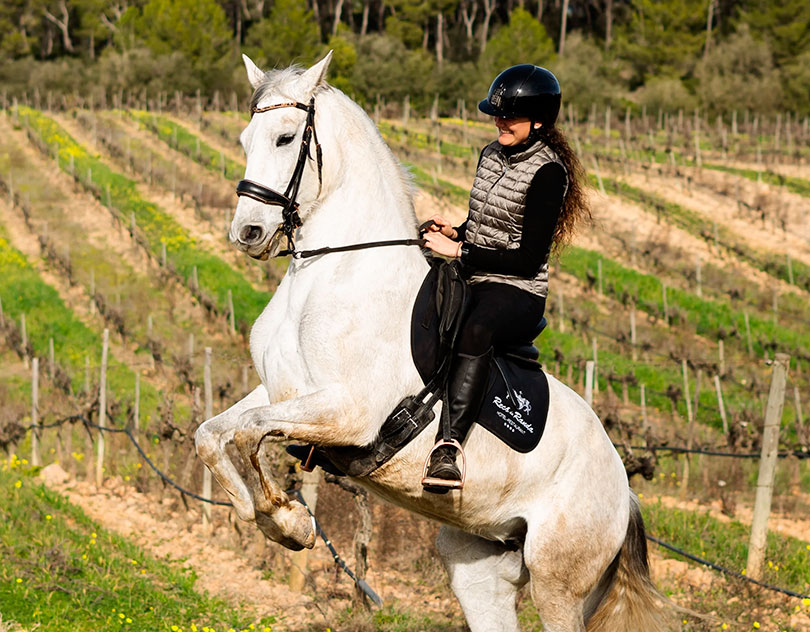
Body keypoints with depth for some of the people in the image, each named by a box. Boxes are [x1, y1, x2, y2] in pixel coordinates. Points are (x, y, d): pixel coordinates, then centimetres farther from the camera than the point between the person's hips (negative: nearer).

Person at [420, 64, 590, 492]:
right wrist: (454, 233, 4)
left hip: (519, 295, -9)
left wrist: (461, 252, -17)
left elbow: (530, 259, -17)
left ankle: (449, 445, -53)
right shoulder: (491, 155, 13)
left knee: (476, 328, -41)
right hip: (471, 281, 9)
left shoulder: (547, 173, -12)